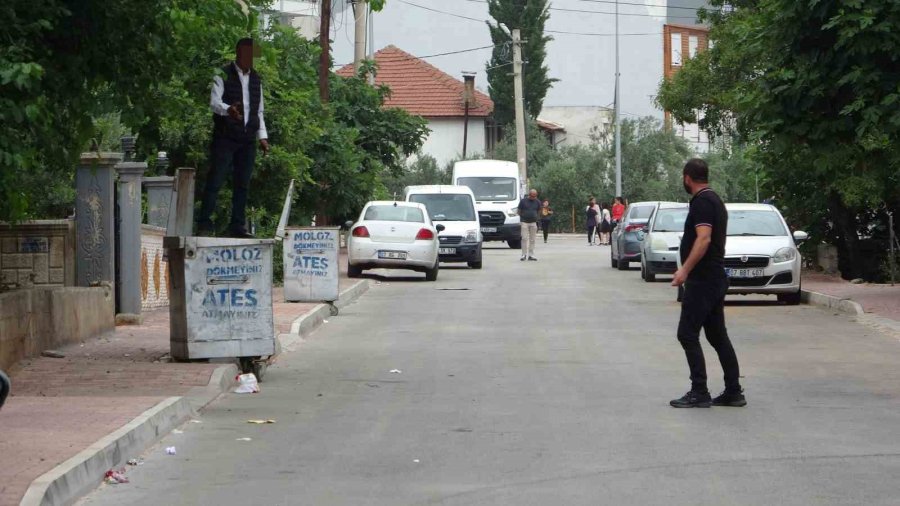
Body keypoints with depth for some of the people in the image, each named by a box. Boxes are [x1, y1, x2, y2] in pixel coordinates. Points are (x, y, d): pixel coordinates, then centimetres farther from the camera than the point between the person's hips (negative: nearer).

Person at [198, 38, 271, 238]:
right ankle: (204, 224, -8)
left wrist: (262, 136, 13)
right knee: (215, 181, -8)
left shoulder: (256, 79, 17)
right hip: (225, 137, -6)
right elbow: (214, 102, -13)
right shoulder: (224, 75, -2)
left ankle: (238, 225, 10)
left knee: (242, 184, 6)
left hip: (248, 139, 6)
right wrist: (228, 109, -34)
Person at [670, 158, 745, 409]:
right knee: (718, 336, 11)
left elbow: (704, 239, -26)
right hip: (716, 279, 10)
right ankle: (733, 392, 11)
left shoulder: (702, 202, -14)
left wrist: (685, 270, -29)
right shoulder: (715, 200, 17)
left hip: (702, 281, -10)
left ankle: (699, 392, -8)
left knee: (687, 334, -7)